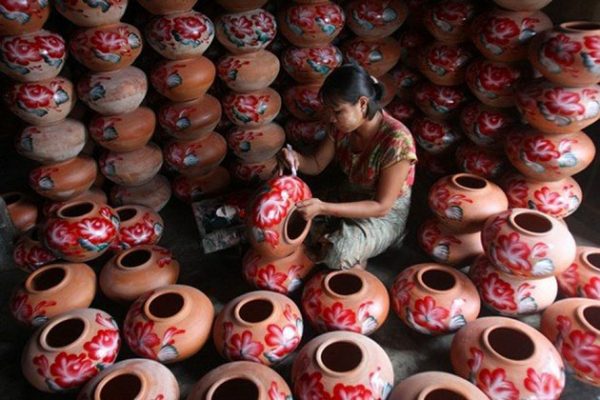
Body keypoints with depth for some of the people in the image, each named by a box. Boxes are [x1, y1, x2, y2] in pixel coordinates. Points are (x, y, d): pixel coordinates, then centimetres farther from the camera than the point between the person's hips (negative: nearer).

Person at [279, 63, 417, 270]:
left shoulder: (396, 140, -32)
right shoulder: (342, 126, -13)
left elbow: (381, 206, -28)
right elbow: (317, 165, 0)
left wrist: (323, 209, -36)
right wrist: (296, 158, -24)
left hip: (386, 215, -6)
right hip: (349, 197, 6)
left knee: (338, 253, -30)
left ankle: (356, 260, 4)